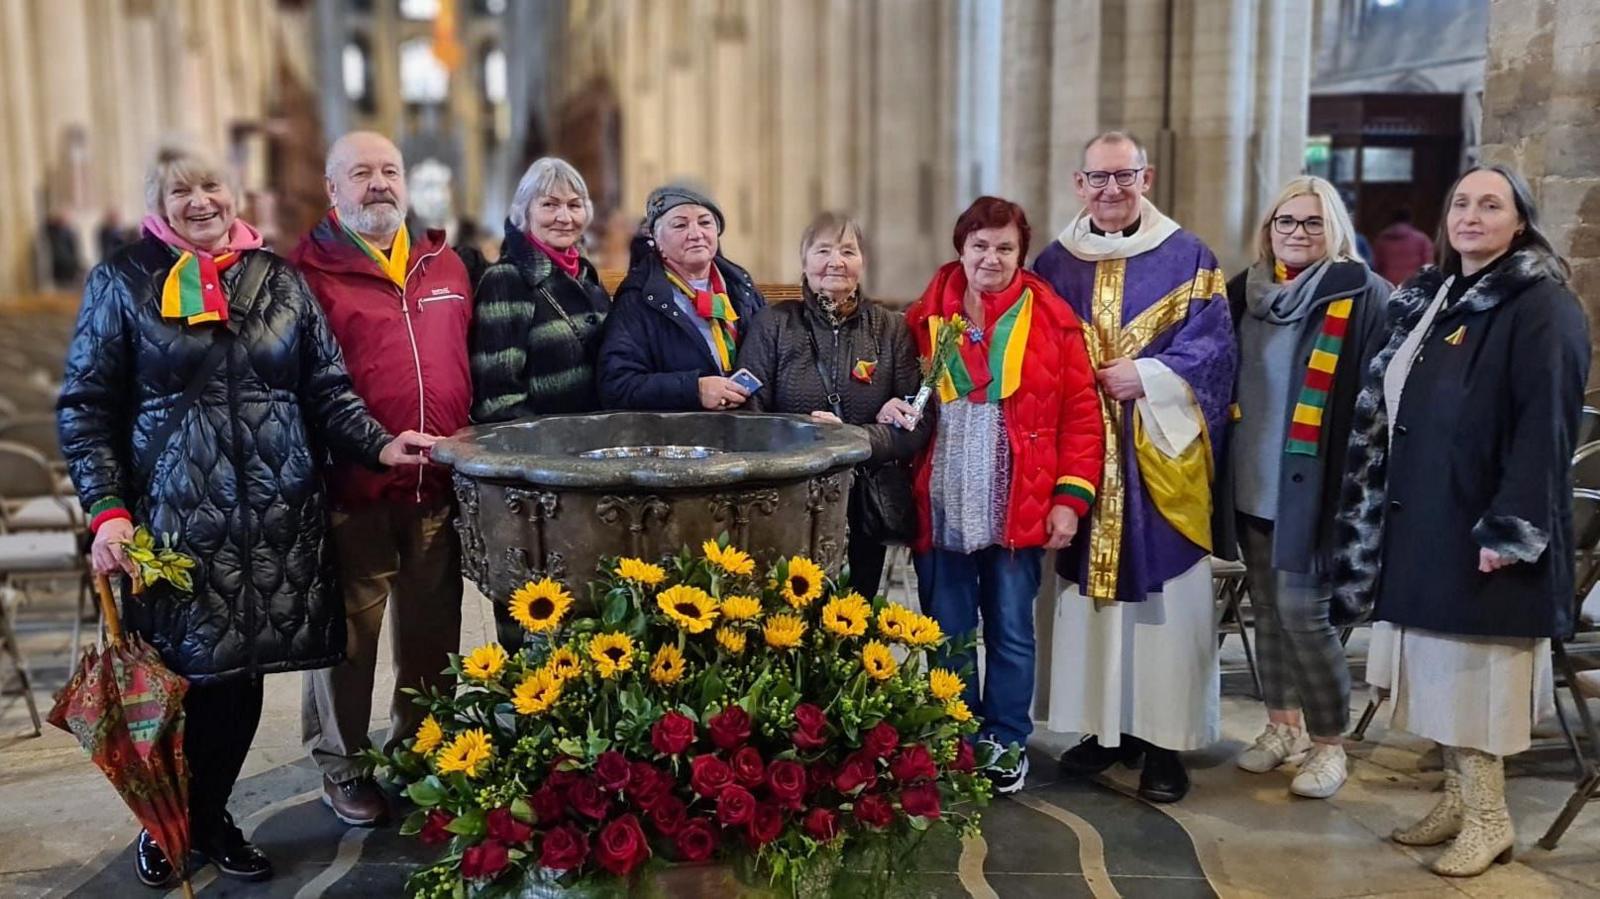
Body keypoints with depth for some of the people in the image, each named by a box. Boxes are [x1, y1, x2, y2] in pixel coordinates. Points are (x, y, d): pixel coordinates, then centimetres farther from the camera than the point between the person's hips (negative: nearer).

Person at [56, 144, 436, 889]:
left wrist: (378, 444, -6)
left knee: (240, 676, 9)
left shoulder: (278, 279, 10)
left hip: (275, 520, 3)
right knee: (187, 675, 3)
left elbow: (326, 388, 11)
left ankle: (209, 818, 30)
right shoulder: (122, 281, 3)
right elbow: (86, 407, 1)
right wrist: (106, 509, -10)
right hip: (175, 519, -2)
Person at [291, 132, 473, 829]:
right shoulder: (308, 271, -3)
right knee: (350, 632, 6)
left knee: (432, 631, 13)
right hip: (353, 490, -4)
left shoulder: (445, 265, 14)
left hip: (439, 488, 5)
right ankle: (342, 766, 23)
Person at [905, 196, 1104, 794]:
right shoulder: (925, 318, 4)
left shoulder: (1051, 319, -1)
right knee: (948, 634, 11)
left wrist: (1071, 497, -7)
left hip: (1018, 510, -1)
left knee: (1011, 633, 9)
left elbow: (1081, 413, -3)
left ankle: (1006, 745, 24)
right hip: (940, 508, 2)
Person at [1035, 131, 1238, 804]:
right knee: (1090, 586, 5)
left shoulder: (1188, 258, 4)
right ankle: (1106, 724, 17)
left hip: (1162, 455, -2)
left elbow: (1211, 346, -4)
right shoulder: (1055, 263, 11)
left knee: (1165, 594, -1)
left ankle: (1165, 738, 8)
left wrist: (1146, 377, -16)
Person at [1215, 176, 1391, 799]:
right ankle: (1282, 725, 28)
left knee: (1302, 611, -6)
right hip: (1251, 484, 5)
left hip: (1311, 485, -5)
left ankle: (1329, 743, 12)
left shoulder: (1363, 296, -6)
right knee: (1266, 608, 13)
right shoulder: (1245, 292, 9)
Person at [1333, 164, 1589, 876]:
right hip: (1423, 520, 7)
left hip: (1484, 525, -7)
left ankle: (1488, 819, 10)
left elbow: (1545, 425, -16)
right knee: (1440, 671, 12)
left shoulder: (1543, 307, -9)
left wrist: (1510, 528, -21)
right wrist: (1389, 512, 13)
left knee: (1473, 673, -3)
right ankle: (1458, 797, 23)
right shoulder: (1432, 298, 13)